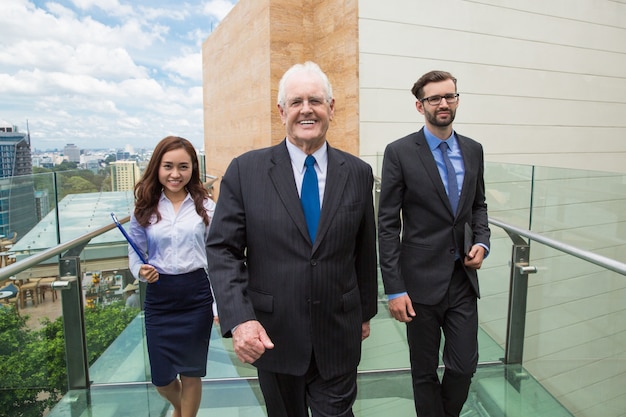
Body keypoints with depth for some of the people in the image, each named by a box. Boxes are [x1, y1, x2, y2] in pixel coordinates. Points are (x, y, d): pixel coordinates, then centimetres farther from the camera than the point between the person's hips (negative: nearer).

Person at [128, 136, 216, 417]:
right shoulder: (145, 208, 1)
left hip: (196, 295, -2)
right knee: (162, 378, 13)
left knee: (191, 372, 11)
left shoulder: (205, 207, -4)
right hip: (158, 298, 2)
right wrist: (140, 270, -16)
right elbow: (135, 253, 7)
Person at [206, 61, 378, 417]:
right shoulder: (245, 171, -8)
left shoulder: (358, 173, -1)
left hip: (338, 335, 1)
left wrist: (366, 311, 14)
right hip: (271, 335, 0)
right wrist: (239, 319, -19)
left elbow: (366, 251, 6)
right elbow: (223, 250, -8)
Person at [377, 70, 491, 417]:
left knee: (464, 366, 12)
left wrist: (482, 241, -1)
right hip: (422, 281, -4)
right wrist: (394, 289, -13)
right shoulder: (399, 152, -9)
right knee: (425, 372, 13)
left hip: (463, 278, 4)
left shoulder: (473, 150, 6)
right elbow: (388, 225, -10)